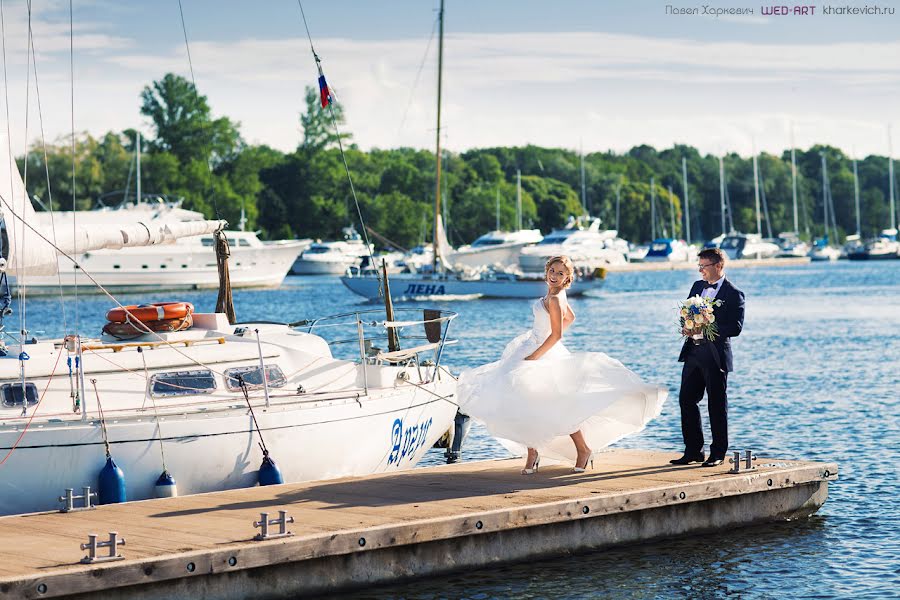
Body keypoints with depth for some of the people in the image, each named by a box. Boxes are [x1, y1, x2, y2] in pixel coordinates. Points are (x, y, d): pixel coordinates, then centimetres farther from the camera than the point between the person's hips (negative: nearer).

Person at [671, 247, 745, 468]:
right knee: (686, 400, 5)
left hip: (716, 355, -7)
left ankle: (718, 453, 11)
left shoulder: (733, 294, -7)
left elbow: (736, 327, -14)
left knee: (717, 405, 1)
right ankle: (693, 451, 14)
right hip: (693, 351, 7)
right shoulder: (697, 286, 14)